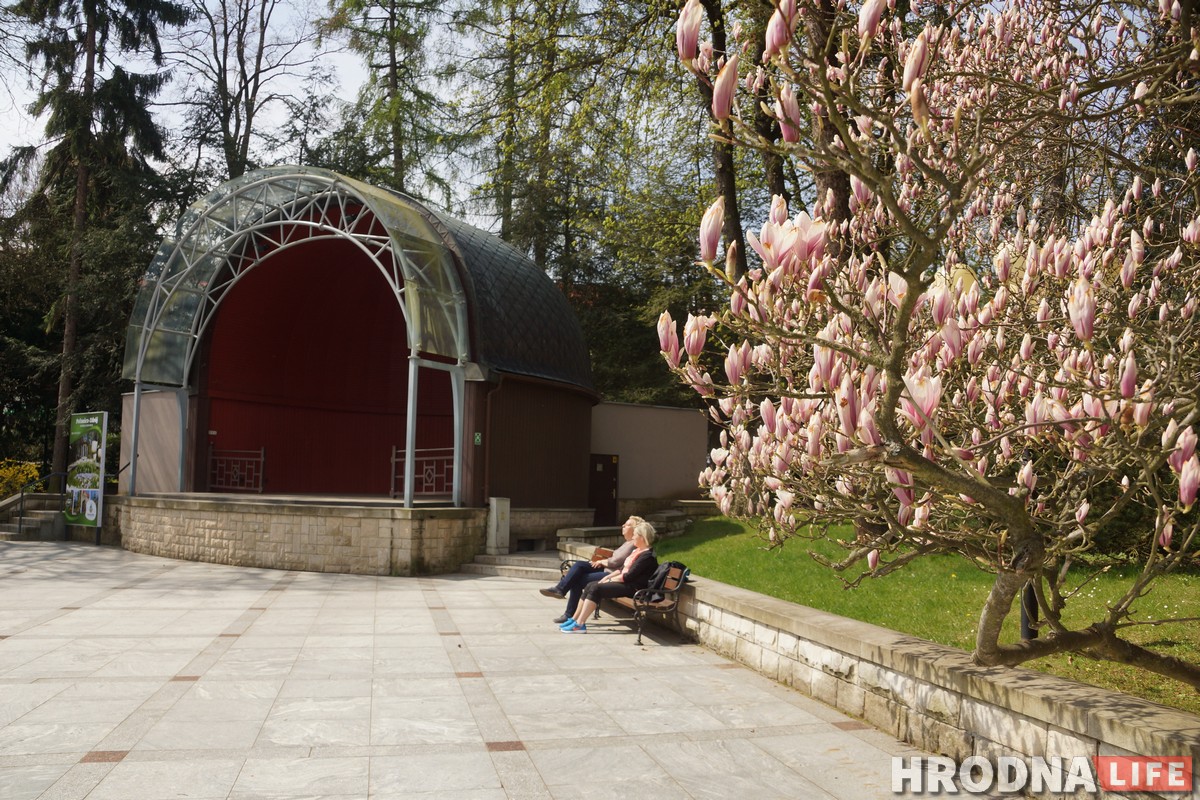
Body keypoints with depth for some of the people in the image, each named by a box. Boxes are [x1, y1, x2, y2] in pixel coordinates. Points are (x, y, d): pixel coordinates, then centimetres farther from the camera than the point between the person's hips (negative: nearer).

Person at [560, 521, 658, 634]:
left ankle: (580, 624, -22)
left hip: (633, 587, -10)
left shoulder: (647, 556, -15)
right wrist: (607, 577, 7)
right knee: (590, 586, -2)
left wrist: (609, 580, -10)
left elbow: (629, 576, -19)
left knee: (596, 589, -22)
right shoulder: (637, 551, 16)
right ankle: (575, 619, 2)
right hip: (624, 582, 10)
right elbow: (623, 570, 20)